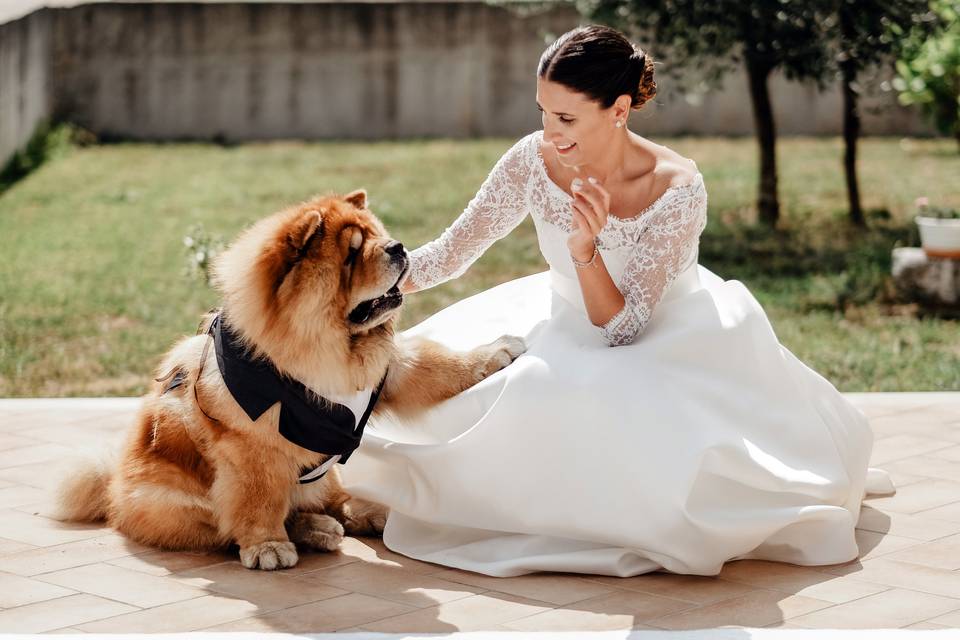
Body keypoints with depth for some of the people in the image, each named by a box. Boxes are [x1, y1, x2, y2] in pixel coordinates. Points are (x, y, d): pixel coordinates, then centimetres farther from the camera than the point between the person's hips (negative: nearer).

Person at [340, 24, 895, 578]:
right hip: (568, 329, 4)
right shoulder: (533, 160, -19)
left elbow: (620, 329, -27)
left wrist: (586, 249, -43)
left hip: (671, 339, -4)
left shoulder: (677, 189, -29)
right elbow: (451, 253, -9)